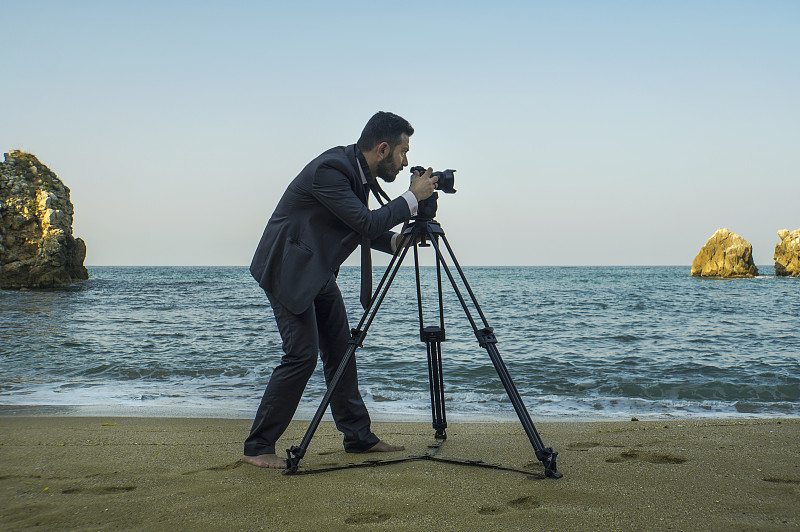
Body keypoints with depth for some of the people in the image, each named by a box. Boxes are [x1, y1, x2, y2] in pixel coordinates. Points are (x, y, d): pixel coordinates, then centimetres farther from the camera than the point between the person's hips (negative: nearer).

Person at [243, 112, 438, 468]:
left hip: (319, 271, 10)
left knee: (340, 351, 10)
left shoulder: (358, 171, 5)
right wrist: (413, 198, -20)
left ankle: (358, 436, 19)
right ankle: (258, 447, -4)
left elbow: (364, 229, 14)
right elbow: (367, 223, -28)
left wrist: (396, 241, -3)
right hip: (288, 268, -9)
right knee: (302, 354, -13)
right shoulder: (330, 169, -24)